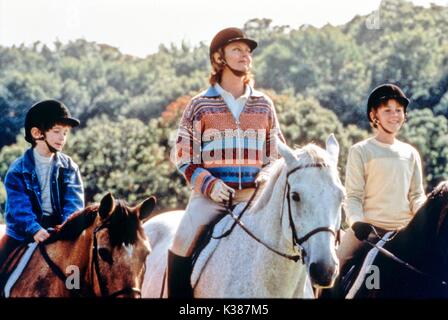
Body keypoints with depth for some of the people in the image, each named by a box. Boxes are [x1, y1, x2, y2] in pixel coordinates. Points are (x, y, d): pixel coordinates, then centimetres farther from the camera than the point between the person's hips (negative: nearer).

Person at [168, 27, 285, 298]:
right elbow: (184, 158, 4)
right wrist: (209, 184, -11)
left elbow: (278, 154, 18)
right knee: (183, 245, -22)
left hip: (253, 194, 2)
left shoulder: (264, 105, 13)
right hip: (211, 193, -2)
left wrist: (267, 176, -4)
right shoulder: (201, 106, 6)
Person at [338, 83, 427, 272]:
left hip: (405, 228, 4)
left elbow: (417, 195, 13)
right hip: (369, 228, -3)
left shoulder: (410, 153, 14)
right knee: (336, 266, -21)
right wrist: (356, 222, -21)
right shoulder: (360, 152, 3)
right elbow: (353, 196, -2)